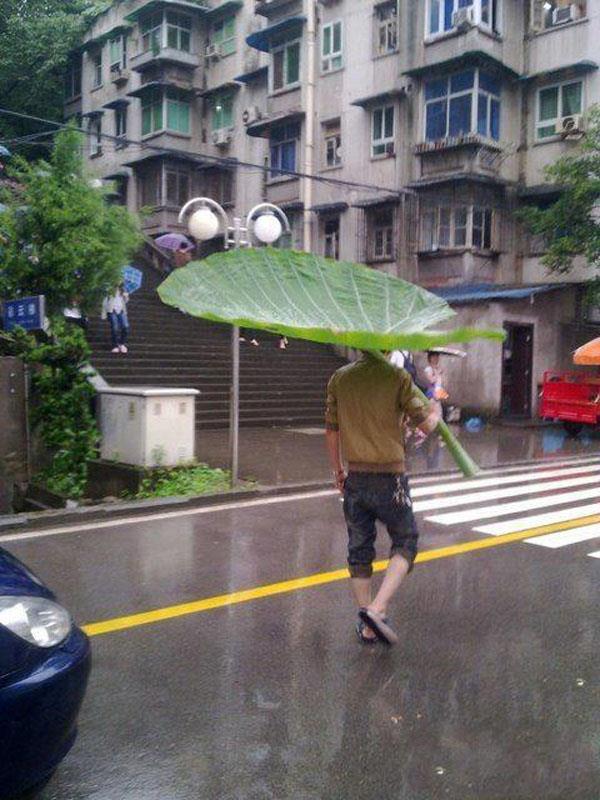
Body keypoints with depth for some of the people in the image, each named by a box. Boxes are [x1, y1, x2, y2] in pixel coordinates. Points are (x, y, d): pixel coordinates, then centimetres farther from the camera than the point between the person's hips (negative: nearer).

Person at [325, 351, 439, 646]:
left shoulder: (339, 378, 3)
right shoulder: (398, 377, -9)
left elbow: (331, 431, 8)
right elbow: (425, 425, -8)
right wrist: (435, 413, 15)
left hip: (355, 478, 4)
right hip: (390, 478, -4)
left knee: (359, 550, 14)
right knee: (405, 542, 13)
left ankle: (367, 627, 20)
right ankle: (378, 609, -6)